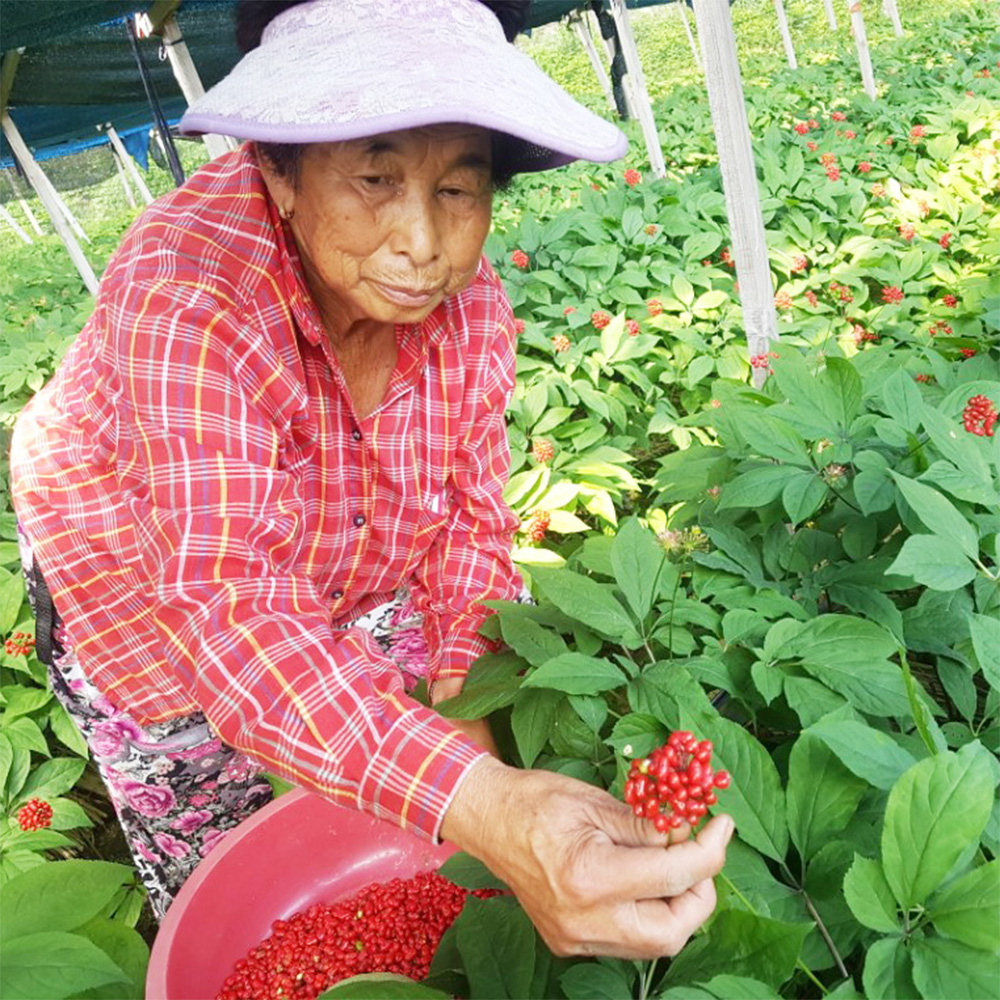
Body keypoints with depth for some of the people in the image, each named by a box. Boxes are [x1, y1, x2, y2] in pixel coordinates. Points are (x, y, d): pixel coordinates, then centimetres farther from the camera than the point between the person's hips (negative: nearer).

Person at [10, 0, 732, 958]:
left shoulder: (469, 305, -22)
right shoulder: (187, 303, -39)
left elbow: (469, 517, -11)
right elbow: (232, 615, -48)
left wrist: (464, 694, -23)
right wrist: (482, 806, -61)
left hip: (363, 563, 4)